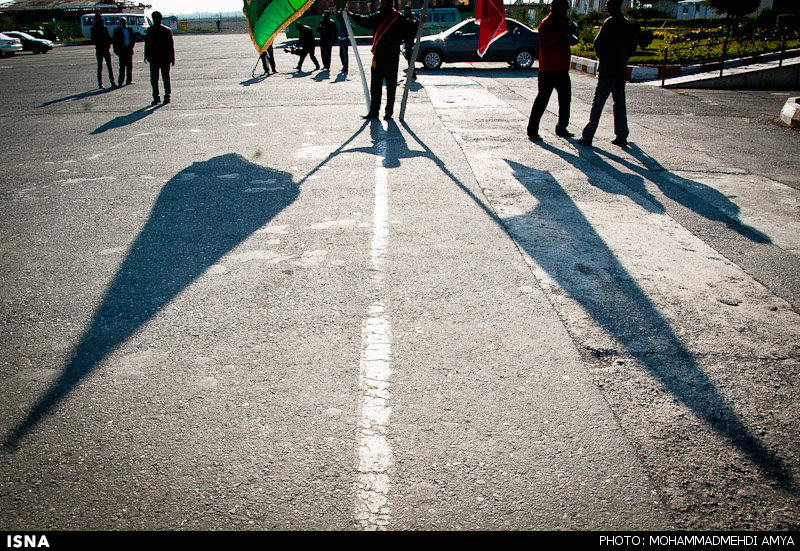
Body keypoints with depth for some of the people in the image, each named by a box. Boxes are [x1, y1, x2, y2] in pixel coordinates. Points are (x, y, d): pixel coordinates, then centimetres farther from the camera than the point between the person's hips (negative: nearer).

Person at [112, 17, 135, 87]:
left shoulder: (129, 29, 14)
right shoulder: (117, 30, 2)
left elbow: (133, 39, 19)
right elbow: (114, 41, 1)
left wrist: (131, 46, 4)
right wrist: (116, 50, -6)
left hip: (129, 49, 4)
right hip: (122, 50, -4)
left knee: (130, 65, 5)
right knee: (122, 66, -7)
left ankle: (129, 80, 12)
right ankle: (121, 81, -6)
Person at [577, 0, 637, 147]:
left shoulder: (610, 23, -13)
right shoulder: (629, 24, 11)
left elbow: (598, 44, -11)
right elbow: (632, 48, 14)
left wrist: (601, 58, 7)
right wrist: (622, 58, 16)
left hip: (608, 70, -7)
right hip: (622, 70, 7)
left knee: (598, 103, -5)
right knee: (620, 103, 11)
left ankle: (587, 136, -5)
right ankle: (622, 137, 12)